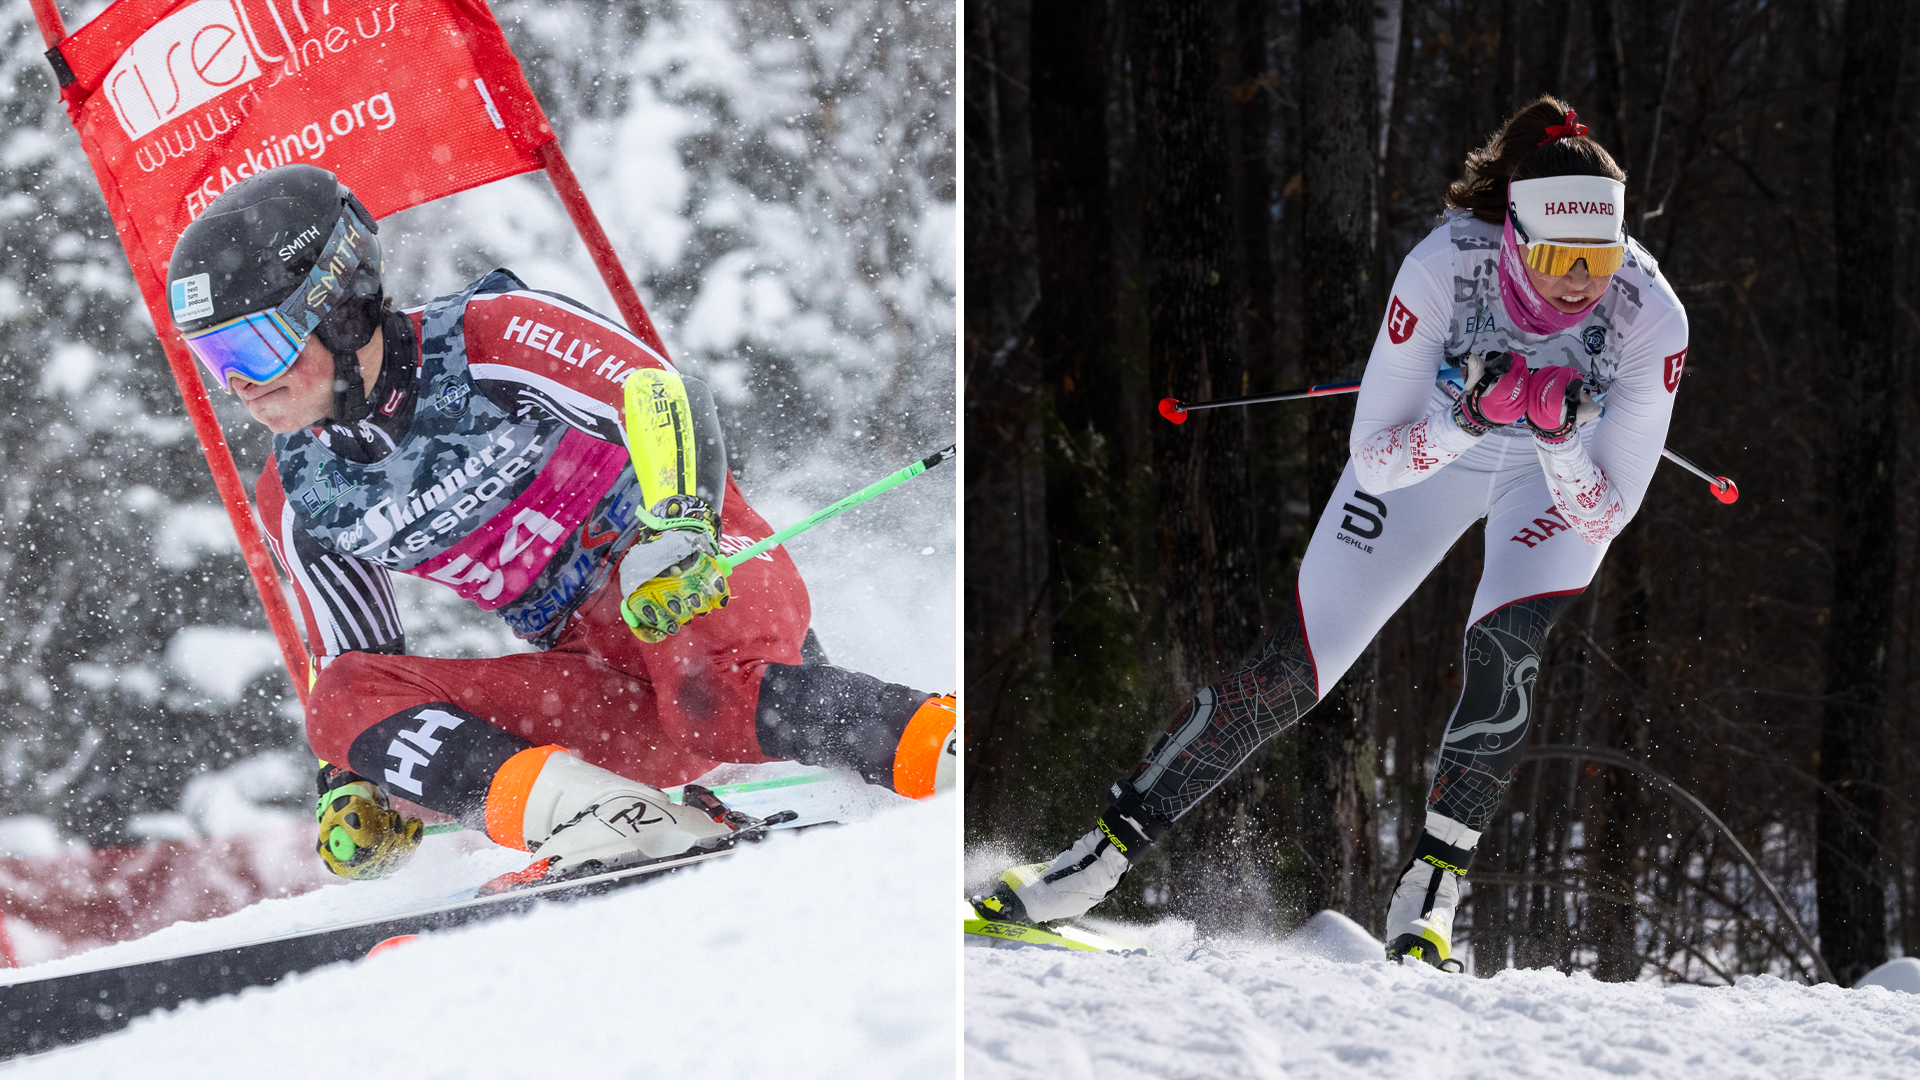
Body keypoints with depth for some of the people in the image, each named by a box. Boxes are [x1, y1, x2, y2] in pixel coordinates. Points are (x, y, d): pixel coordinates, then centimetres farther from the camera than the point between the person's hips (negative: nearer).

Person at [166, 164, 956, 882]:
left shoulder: (490, 341, -9)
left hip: (711, 582, -6)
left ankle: (949, 743, -35)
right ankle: (593, 817, -38)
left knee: (702, 695, -41)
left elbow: (665, 400, -20)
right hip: (603, 686, 6)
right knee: (344, 701, -18)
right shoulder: (300, 498, 8)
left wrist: (676, 529, -37)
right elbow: (353, 664, 20)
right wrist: (352, 783, 4)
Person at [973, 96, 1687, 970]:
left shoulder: (1649, 316, -34)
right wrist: (1465, 416, -45)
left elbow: (1606, 514, -27)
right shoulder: (1445, 268, -36)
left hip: (1563, 474, 0)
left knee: (1505, 650, -27)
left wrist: (1560, 435, -45)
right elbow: (1374, 452, -28)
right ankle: (1106, 849, 7)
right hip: (1431, 449, 0)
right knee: (1289, 674, -6)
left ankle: (1428, 892, -13)